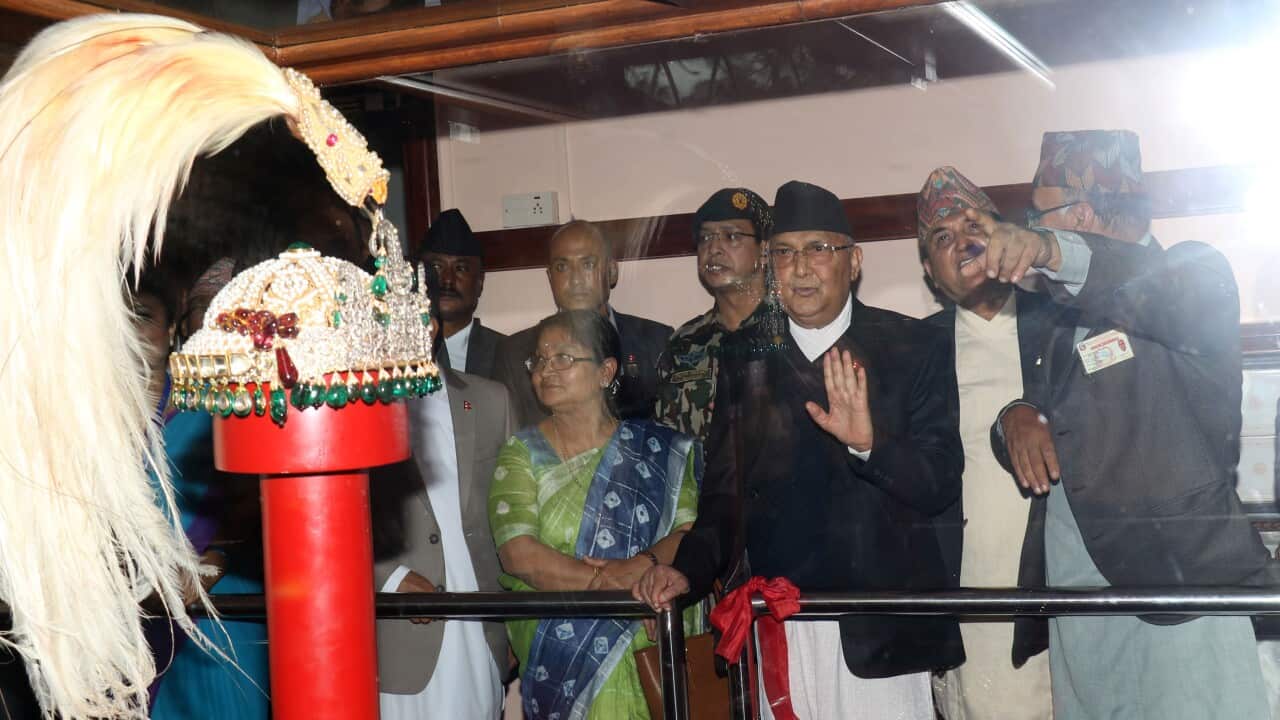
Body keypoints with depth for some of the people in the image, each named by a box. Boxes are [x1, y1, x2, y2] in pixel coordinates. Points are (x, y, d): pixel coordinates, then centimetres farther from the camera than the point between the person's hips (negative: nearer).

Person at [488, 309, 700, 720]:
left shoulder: (661, 450, 6)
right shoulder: (520, 455, 4)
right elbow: (517, 554, -8)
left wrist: (647, 563, -22)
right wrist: (603, 579, -18)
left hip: (655, 637, 0)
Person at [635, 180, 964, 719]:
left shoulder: (913, 347, 0)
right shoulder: (745, 357, 7)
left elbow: (942, 484, -5)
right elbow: (724, 491, 8)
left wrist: (870, 443, -22)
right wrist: (688, 569, -8)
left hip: (879, 631, -2)